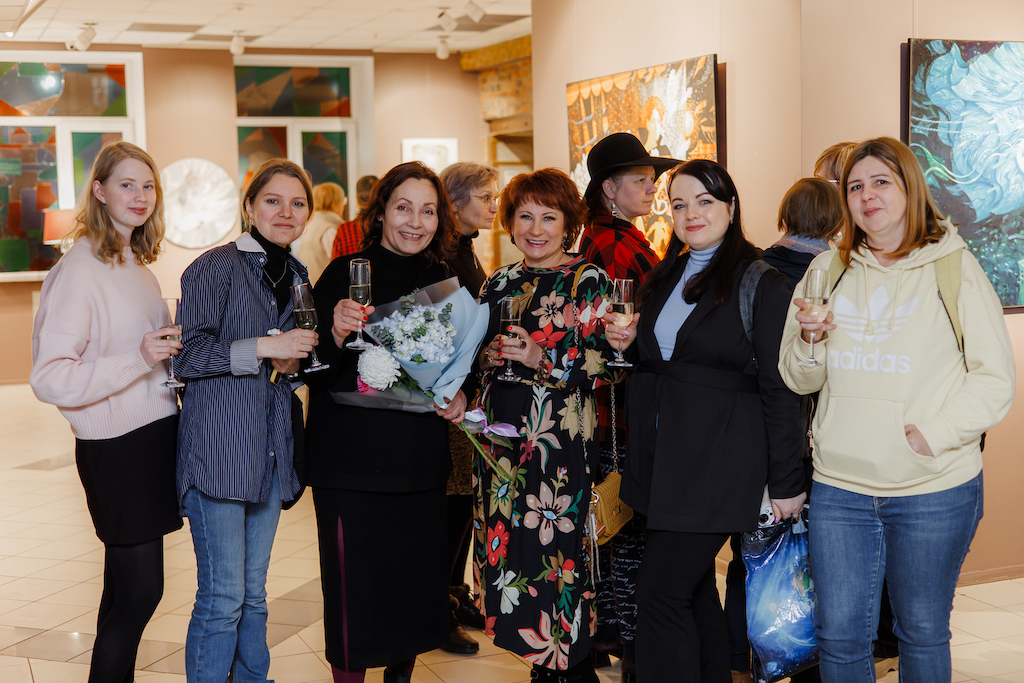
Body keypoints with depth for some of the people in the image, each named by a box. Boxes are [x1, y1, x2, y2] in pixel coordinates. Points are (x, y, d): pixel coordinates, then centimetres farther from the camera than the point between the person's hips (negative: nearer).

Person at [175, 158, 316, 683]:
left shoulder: (296, 275, 14)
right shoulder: (216, 267, -8)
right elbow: (187, 357, -14)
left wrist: (291, 363, 3)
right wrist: (265, 348, -21)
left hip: (270, 450, 7)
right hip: (218, 448, -7)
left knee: (253, 591, 16)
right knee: (223, 597, -3)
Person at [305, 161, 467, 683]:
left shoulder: (444, 282, 8)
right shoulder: (345, 274, -6)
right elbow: (314, 372, -8)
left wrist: (459, 395, 0)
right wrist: (338, 334, -27)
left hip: (422, 460, 5)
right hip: (352, 460, -4)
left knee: (418, 579, 12)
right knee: (354, 587, -1)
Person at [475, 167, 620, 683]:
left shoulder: (589, 282, -4)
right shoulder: (499, 284, 13)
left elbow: (603, 365, -10)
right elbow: (477, 356, 20)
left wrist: (543, 358, -22)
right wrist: (489, 355, -2)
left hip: (560, 443, -6)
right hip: (502, 440, 6)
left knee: (556, 549, -5)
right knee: (510, 548, 8)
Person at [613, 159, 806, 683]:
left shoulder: (762, 284, -7)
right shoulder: (662, 280, 13)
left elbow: (779, 389, -9)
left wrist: (786, 481, -9)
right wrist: (627, 342, 2)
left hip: (719, 459, -7)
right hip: (662, 457, 7)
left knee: (662, 593, -9)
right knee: (694, 588, 14)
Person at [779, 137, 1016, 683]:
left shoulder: (954, 267, -1)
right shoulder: (829, 270, 9)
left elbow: (995, 377, -4)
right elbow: (799, 379, 13)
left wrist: (932, 434, -15)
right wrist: (808, 340, -8)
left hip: (934, 489, -2)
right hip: (839, 487, 3)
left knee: (923, 633, 11)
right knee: (839, 635, 5)